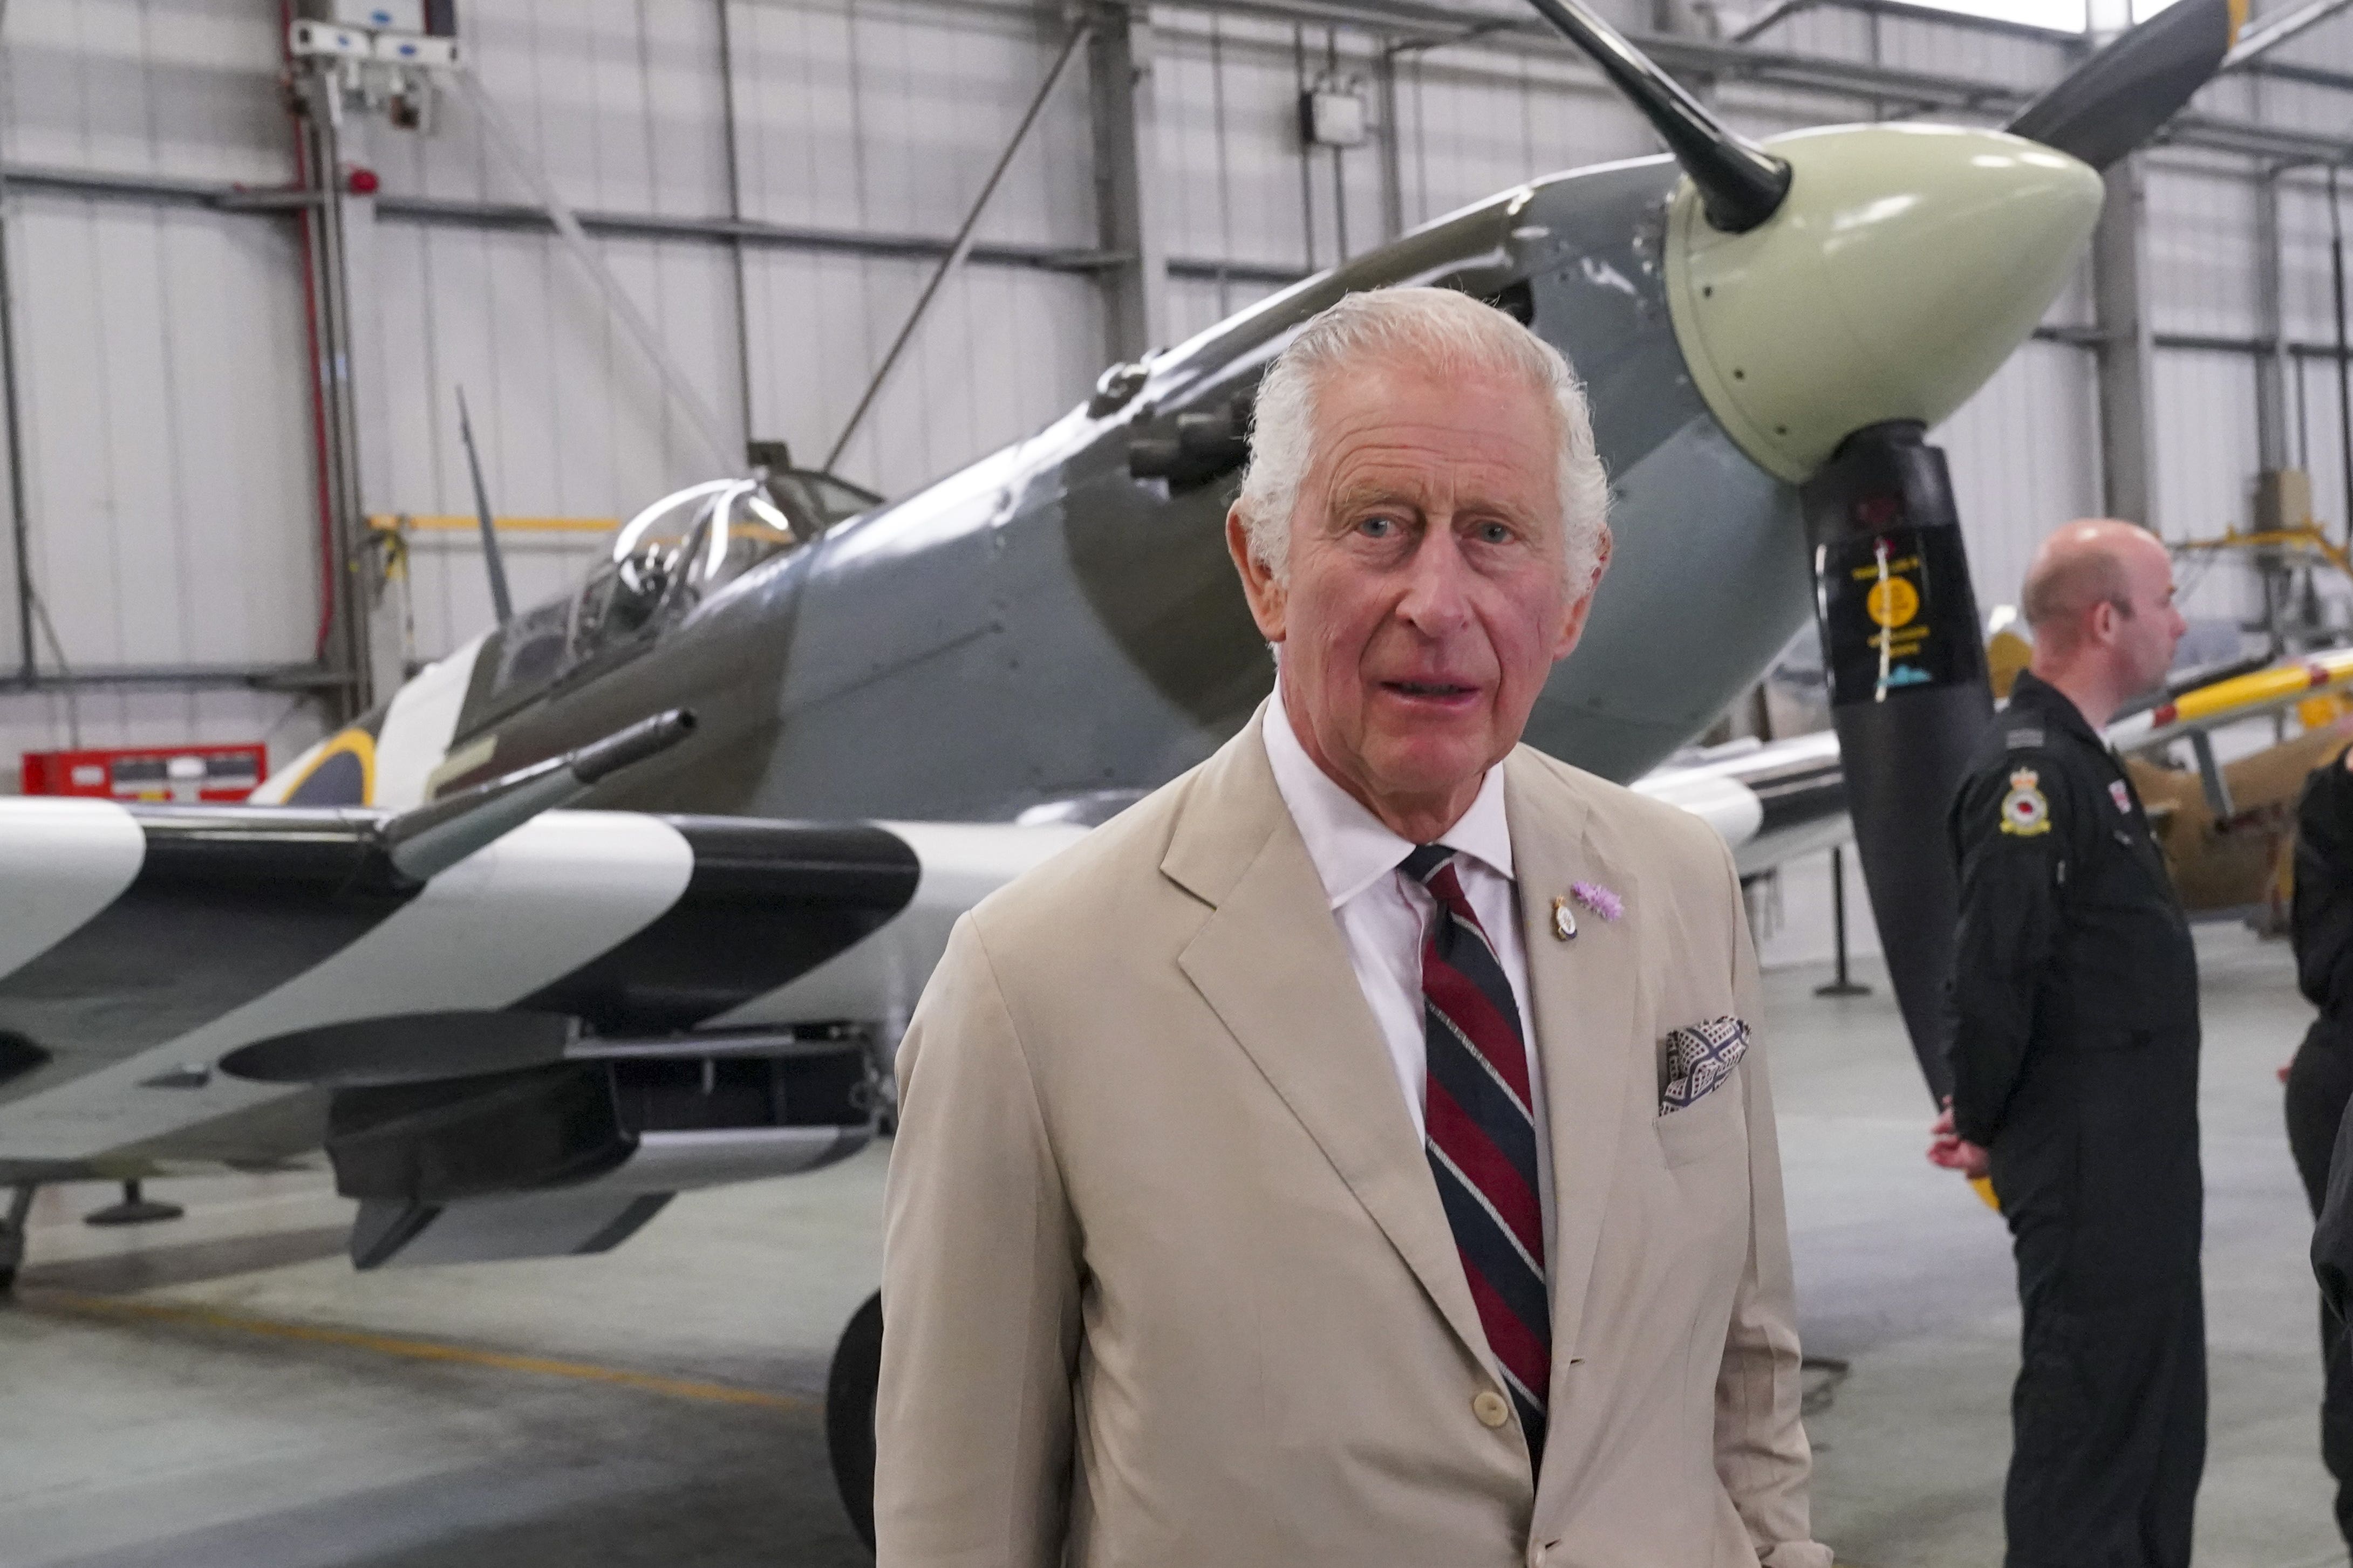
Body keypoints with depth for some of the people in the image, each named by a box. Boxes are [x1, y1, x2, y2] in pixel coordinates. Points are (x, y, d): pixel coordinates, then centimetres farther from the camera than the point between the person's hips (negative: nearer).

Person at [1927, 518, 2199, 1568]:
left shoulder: (2078, 762, 15)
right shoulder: (2028, 772, -19)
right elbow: (1991, 972, -23)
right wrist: (1984, 1124, -11)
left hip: (2139, 1158, 10)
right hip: (2085, 1166, -10)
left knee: (2162, 1415, 18)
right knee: (2089, 1411, -3)